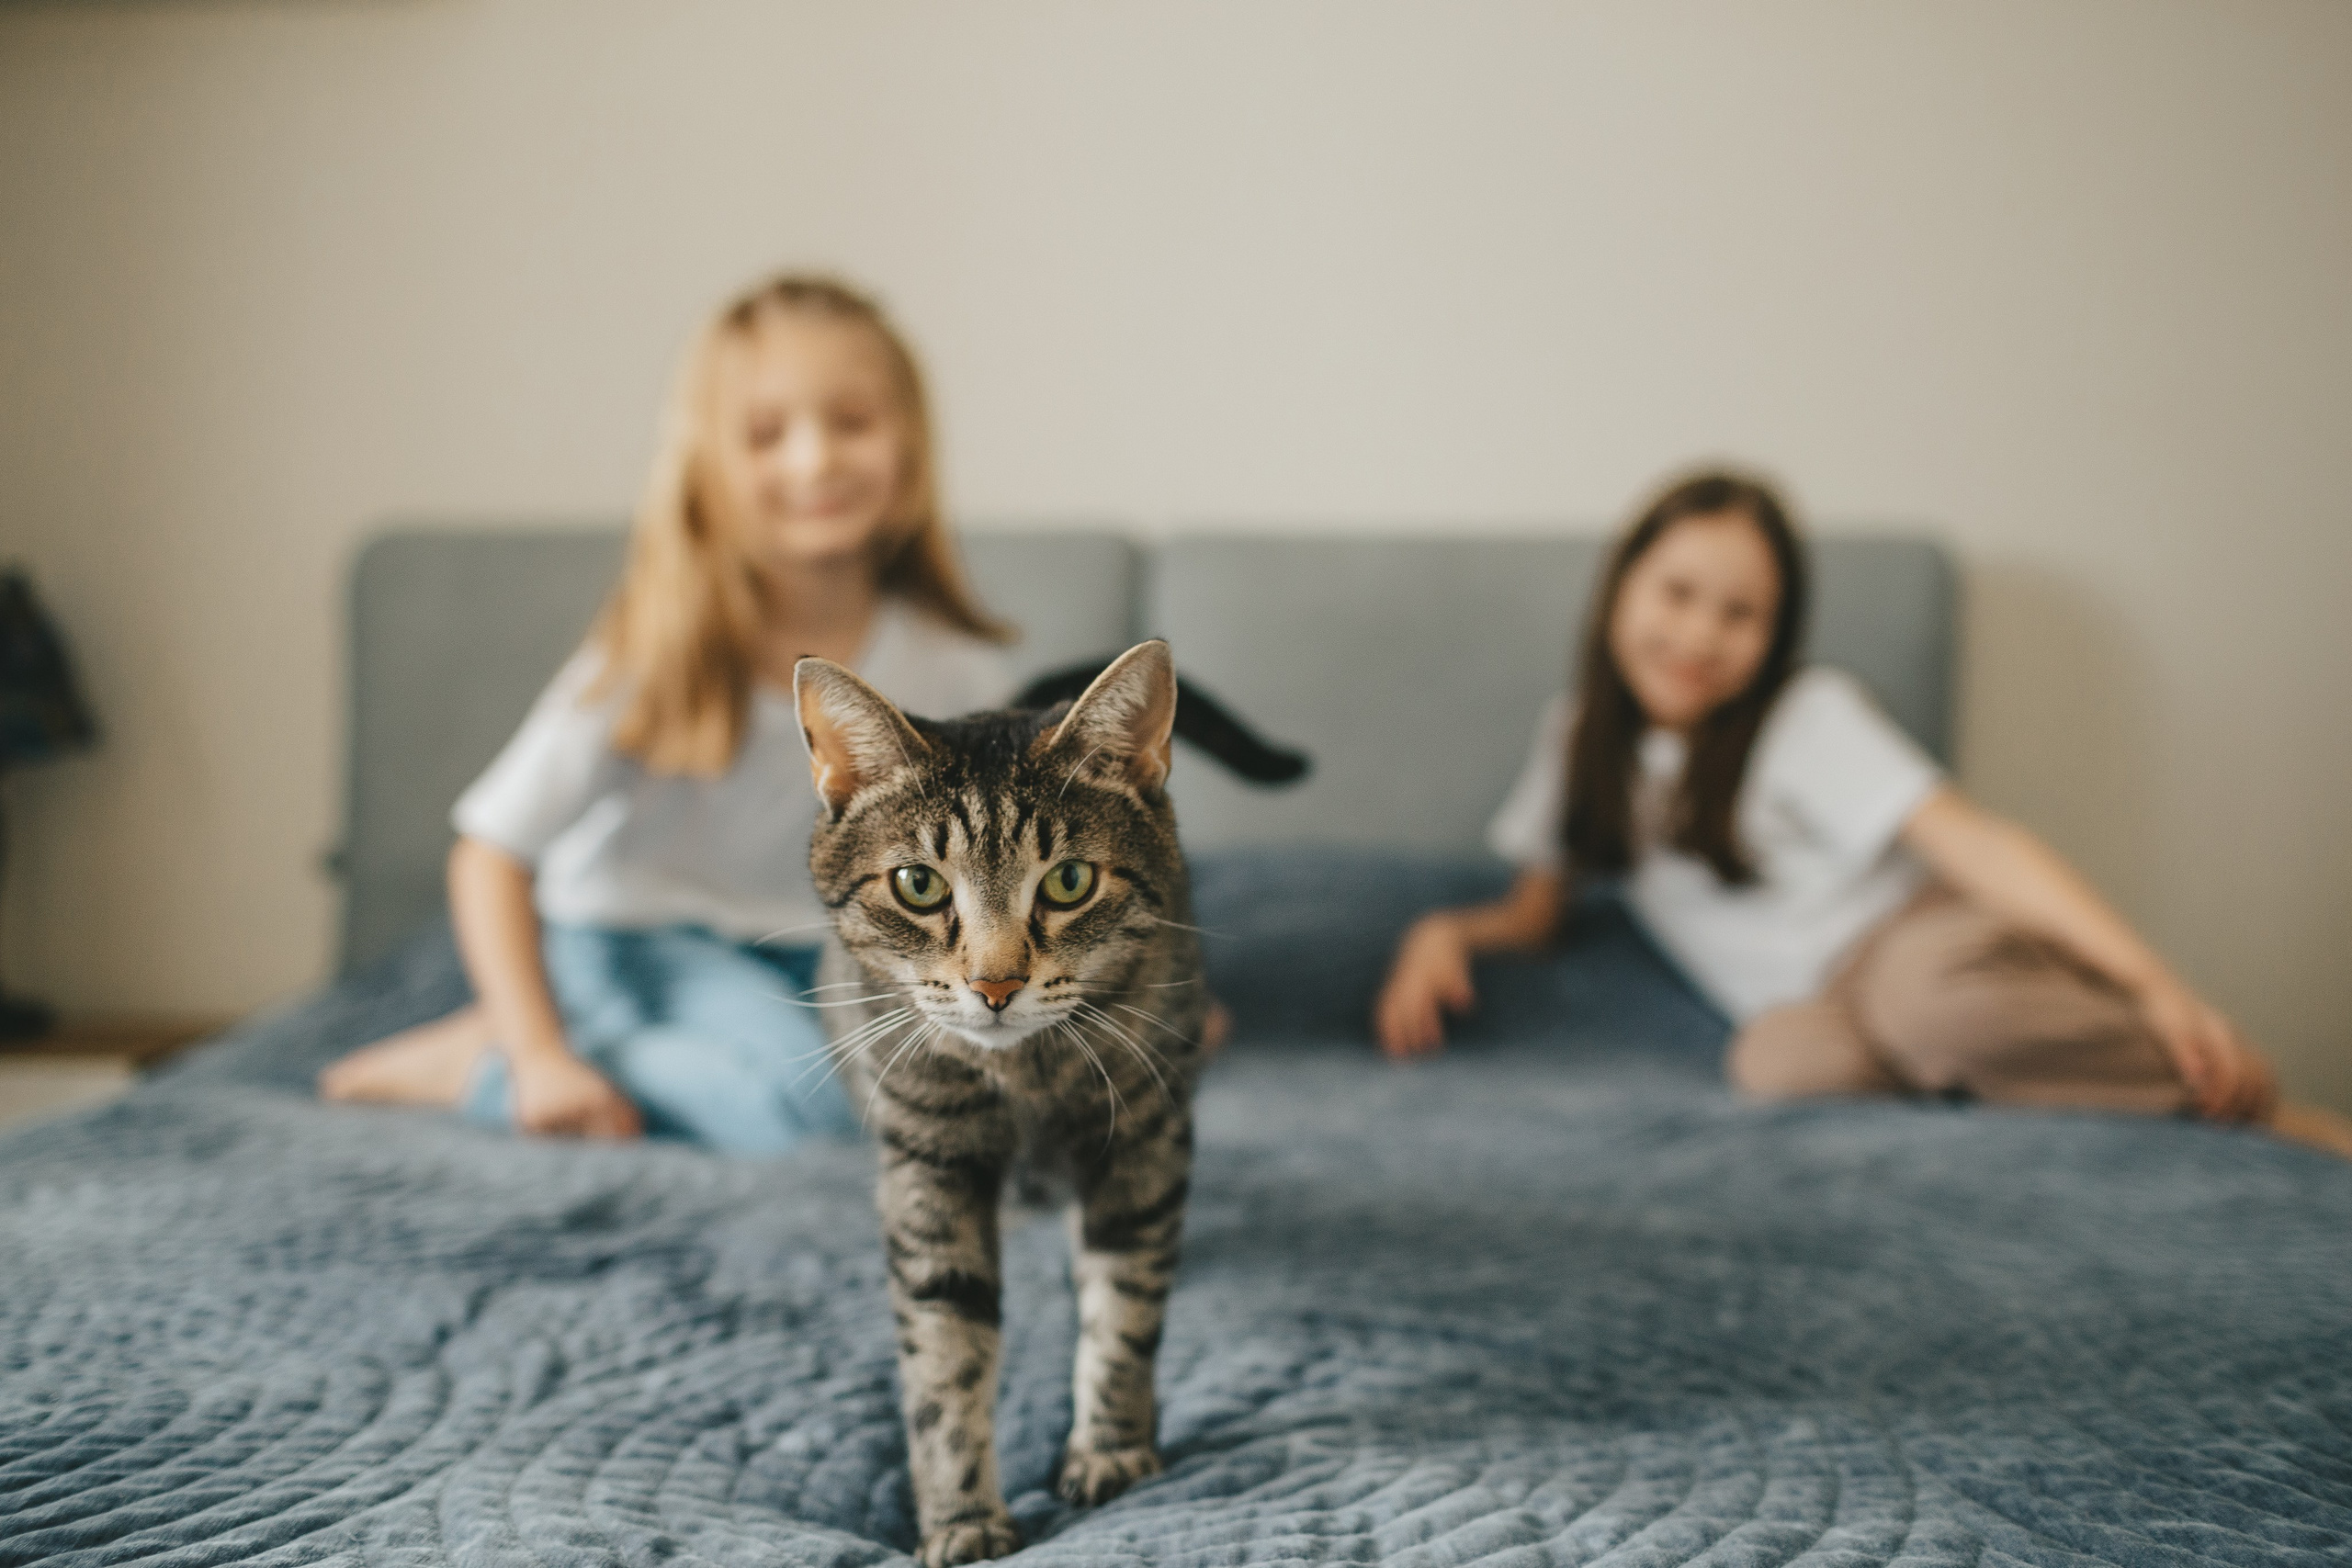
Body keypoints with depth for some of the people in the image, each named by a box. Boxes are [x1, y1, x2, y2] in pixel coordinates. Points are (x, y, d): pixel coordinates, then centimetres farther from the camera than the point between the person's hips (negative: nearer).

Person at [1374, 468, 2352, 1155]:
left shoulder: (1811, 717, -3)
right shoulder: (1579, 736, 11)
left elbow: (1973, 844, -11)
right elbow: (1534, 915, 17)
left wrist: (2156, 985, -22)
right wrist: (1443, 933, -7)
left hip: (1926, 940, -2)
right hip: (1824, 1008, 2)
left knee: (1924, 987, -42)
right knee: (1775, 1060, -38)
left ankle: (2268, 1114, -25)